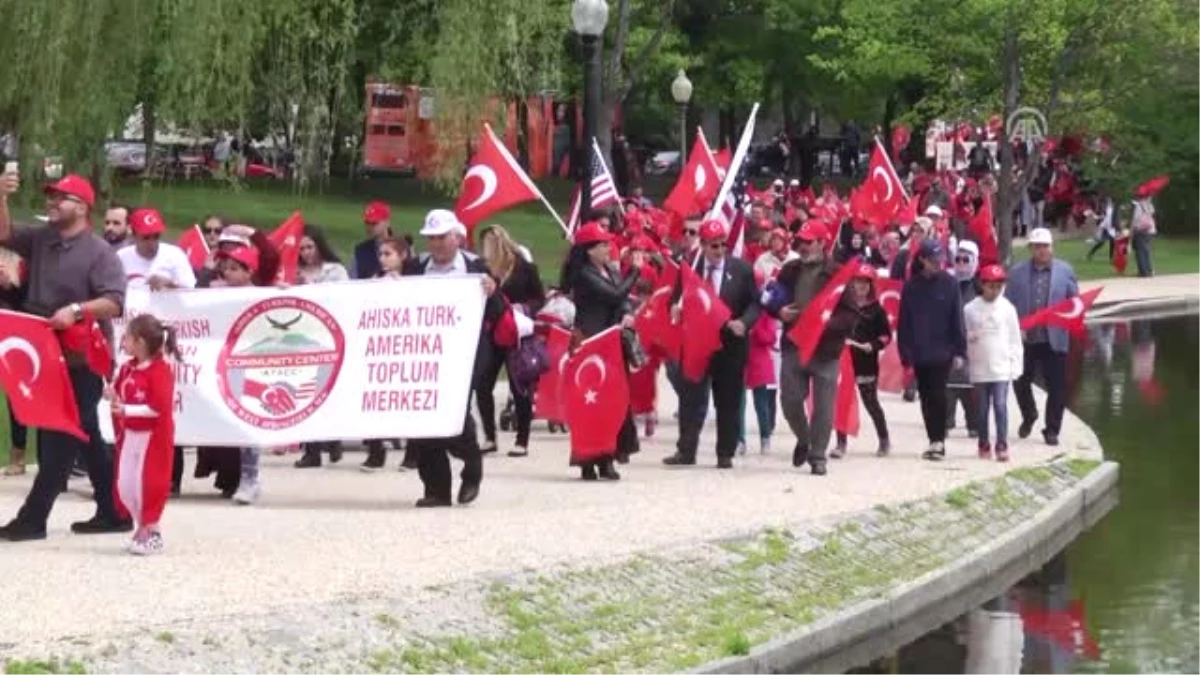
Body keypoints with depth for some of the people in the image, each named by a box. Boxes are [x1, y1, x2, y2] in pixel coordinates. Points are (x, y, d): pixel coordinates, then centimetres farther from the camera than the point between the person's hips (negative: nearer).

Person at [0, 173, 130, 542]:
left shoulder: (98, 251, -12)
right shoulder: (41, 239, 10)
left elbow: (114, 302, -18)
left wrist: (76, 309, -31)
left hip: (82, 360, -8)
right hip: (50, 355, 8)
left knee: (60, 437, -5)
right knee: (85, 438, 12)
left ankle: (32, 517, -4)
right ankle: (113, 512, 19)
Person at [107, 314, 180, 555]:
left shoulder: (160, 370, -17)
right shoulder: (127, 369, 8)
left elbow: (159, 407, -24)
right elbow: (120, 396, 18)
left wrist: (126, 410, -26)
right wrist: (113, 397, -6)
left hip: (152, 436, -8)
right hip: (130, 435, 8)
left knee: (148, 484, -4)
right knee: (125, 485, 9)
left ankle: (150, 533, 6)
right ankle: (143, 527, 22)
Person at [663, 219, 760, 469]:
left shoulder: (741, 269, 0)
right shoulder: (689, 268, 0)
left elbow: (754, 303, 1)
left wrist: (743, 322, -16)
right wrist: (677, 310, -14)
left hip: (731, 343, 0)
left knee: (729, 402, 6)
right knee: (691, 397, -1)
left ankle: (725, 454, 13)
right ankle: (686, 451, 3)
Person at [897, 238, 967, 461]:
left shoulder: (949, 284, -2)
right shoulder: (911, 286, 2)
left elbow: (957, 319, -2)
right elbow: (903, 323, 3)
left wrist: (959, 351, -6)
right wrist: (905, 353, -2)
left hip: (942, 351, -3)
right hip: (919, 352, 3)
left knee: (937, 395, -9)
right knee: (926, 397, 7)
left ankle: (938, 441, -6)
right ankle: (935, 441, 15)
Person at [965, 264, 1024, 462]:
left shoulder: (1007, 308, 0)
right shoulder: (970, 309, 0)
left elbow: (1014, 339, 3)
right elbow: (963, 335, 5)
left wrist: (1016, 365, 0)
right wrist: (969, 337, -18)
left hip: (1001, 367, -1)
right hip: (979, 368, 1)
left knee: (1000, 406, -8)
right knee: (982, 409, 8)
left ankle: (1002, 446, -6)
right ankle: (984, 445, 18)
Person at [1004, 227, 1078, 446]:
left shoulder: (1065, 270, 4)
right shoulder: (1017, 272, 4)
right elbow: (1008, 303, 4)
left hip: (1054, 339, -1)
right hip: (1025, 338, 1)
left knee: (1056, 387, 0)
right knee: (1021, 382, 11)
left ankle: (1052, 430, 11)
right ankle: (1028, 417, 38)